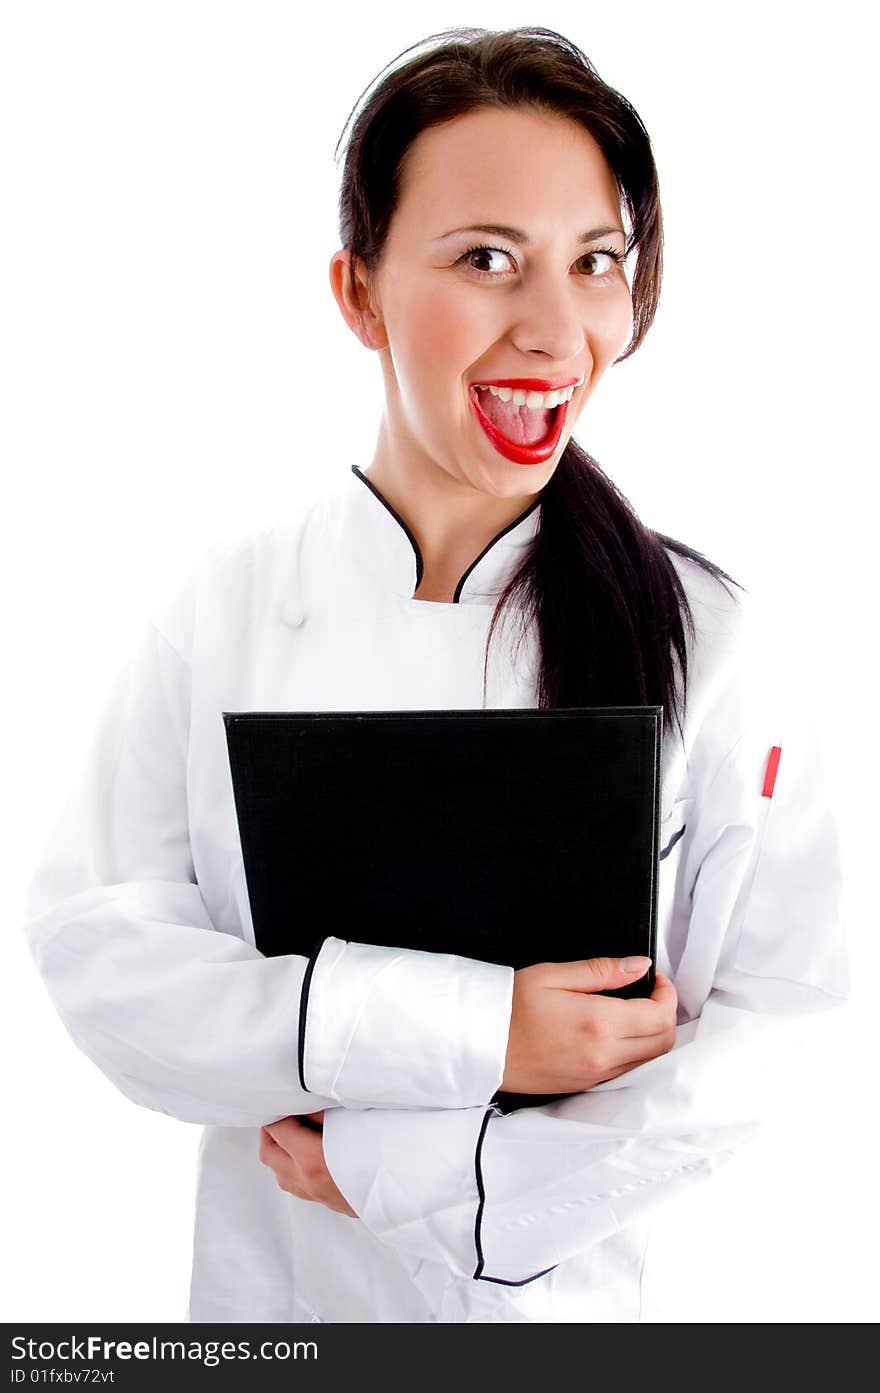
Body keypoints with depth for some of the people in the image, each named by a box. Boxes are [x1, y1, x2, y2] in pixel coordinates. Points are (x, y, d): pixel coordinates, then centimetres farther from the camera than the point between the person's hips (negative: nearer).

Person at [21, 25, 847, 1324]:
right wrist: (462, 1031, -24)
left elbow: (760, 1019, -13)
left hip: (561, 1284, -1)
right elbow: (96, 942, -14)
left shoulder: (705, 635, -14)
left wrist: (416, 1169, -20)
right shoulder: (223, 609, -12)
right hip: (270, 1275, 1)